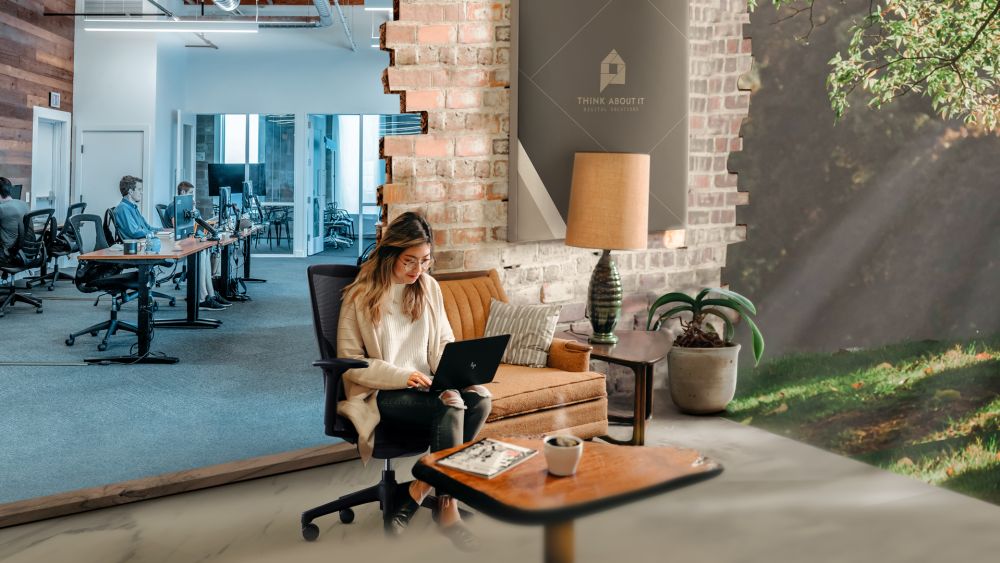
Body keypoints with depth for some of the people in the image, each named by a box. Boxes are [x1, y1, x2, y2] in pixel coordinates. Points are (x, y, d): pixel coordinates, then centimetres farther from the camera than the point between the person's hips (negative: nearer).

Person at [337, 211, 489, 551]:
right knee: (449, 409, -32)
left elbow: (444, 342, 11)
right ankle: (447, 510, -19)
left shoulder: (428, 288, 7)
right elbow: (350, 363, -8)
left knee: (480, 399, -24)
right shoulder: (361, 296, -8)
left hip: (425, 385, 6)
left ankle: (420, 490, -15)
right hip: (380, 394, -5)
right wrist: (402, 376, -21)